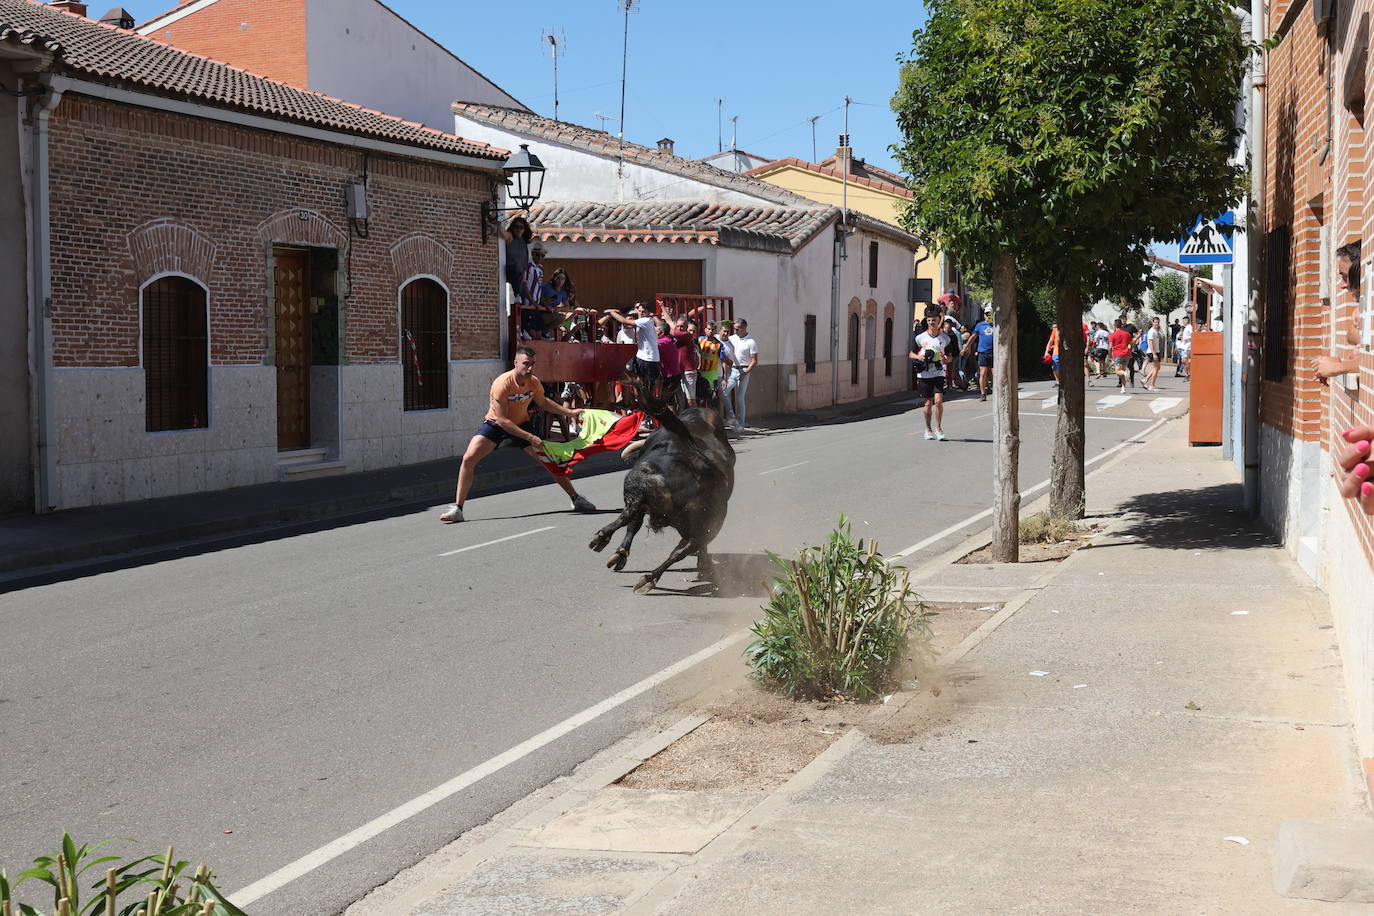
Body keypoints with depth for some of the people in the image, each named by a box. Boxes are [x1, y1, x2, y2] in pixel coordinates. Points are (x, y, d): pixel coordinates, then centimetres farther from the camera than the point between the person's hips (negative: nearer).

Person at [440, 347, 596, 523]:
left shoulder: (534, 383, -14)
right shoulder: (502, 383, -30)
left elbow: (543, 403, 11)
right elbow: (502, 420, -30)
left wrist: (569, 413, 5)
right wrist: (530, 438, -33)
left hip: (522, 424, 4)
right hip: (495, 424, -4)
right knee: (469, 458, -20)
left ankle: (576, 499, 16)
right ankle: (457, 509, -13)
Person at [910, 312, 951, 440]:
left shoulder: (945, 338, 4)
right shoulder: (920, 337, 2)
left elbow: (949, 356, 13)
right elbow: (911, 353, 9)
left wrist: (946, 359, -10)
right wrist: (918, 357, -12)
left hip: (938, 373, 0)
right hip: (924, 374, 0)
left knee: (938, 400, -12)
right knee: (929, 402, 6)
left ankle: (938, 429, 2)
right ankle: (928, 429, 22)